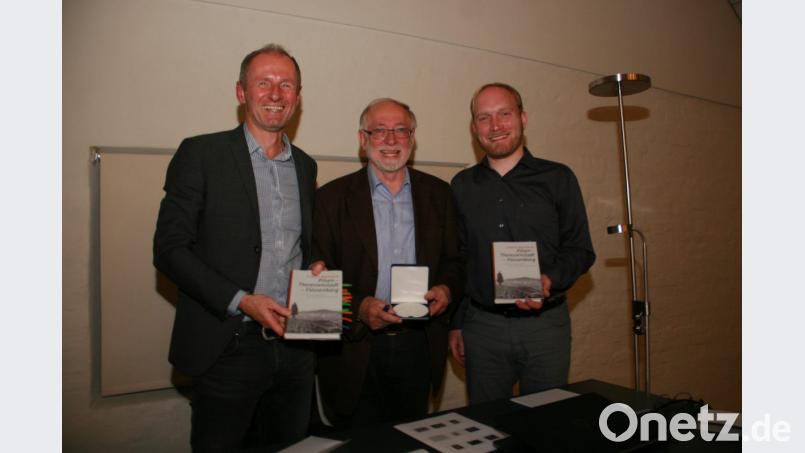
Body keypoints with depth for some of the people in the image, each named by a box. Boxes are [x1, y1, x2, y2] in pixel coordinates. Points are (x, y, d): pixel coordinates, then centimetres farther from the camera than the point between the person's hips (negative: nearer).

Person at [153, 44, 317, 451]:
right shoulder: (201, 154, -5)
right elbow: (169, 249, -9)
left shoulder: (305, 166, 11)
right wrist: (241, 302, -18)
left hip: (296, 347, 5)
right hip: (229, 347, -4)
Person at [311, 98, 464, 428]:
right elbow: (321, 276, -5)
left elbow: (454, 261, 10)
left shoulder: (438, 193, 6)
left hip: (419, 347, 3)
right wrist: (359, 307, -20)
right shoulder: (333, 197, -3)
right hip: (357, 349, -2)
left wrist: (447, 289, -11)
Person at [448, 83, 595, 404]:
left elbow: (580, 250, 2)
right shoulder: (461, 186, 6)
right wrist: (455, 324, 8)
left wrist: (550, 280, -18)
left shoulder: (557, 179, 0)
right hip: (482, 326, 2)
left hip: (545, 325, -1)